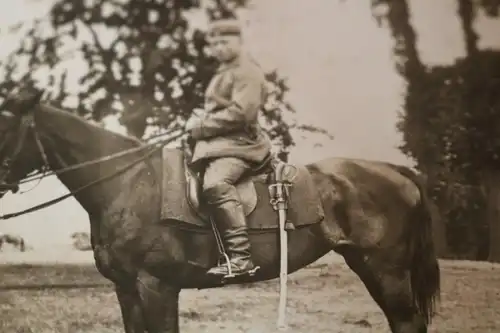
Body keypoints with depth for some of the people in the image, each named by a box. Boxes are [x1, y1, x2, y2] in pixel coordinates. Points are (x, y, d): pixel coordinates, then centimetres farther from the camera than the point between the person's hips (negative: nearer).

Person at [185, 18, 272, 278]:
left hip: (237, 142, -11)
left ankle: (240, 257, -39)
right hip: (216, 142, 11)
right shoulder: (223, 73, 25)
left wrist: (201, 126, -14)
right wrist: (199, 122, 11)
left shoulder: (246, 71, -6)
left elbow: (240, 113, -18)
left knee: (215, 184, -34)